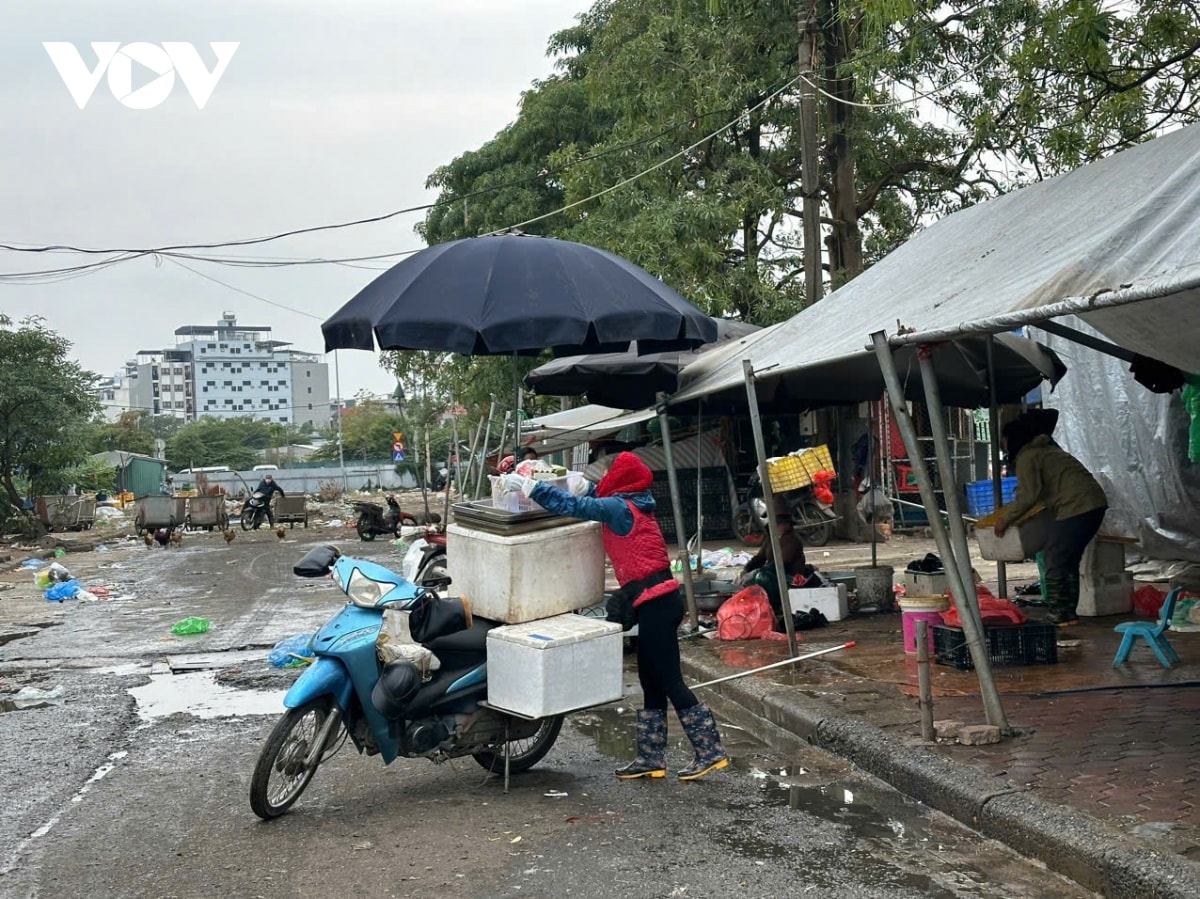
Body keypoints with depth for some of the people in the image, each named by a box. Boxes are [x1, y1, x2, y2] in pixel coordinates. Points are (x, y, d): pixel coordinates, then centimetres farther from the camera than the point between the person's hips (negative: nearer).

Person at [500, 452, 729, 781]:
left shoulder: (620, 508, -13)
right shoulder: (631, 505, 13)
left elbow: (573, 505, -19)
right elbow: (598, 499, 32)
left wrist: (527, 485, -15)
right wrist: (585, 486, 13)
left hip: (655, 604, -10)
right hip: (657, 602, 10)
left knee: (669, 681, -4)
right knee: (651, 681, 13)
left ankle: (711, 751, 2)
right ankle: (651, 758, 20)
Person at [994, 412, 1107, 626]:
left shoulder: (1027, 457, -4)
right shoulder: (1046, 450, 27)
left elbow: (1028, 495, -13)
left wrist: (1005, 518, -4)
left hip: (1076, 506, -10)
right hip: (1095, 503, 10)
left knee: (1053, 559, -4)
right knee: (1068, 560, 16)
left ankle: (1058, 614, -3)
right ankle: (1069, 613, 18)